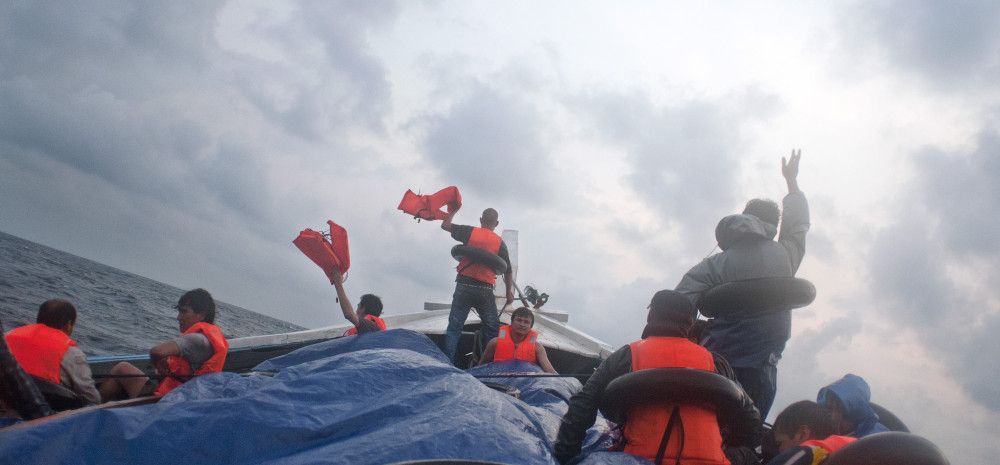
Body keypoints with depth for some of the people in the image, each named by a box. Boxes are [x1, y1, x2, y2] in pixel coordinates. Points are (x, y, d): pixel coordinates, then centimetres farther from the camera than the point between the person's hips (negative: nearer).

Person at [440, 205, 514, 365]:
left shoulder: (470, 232, 0)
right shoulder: (500, 242, 2)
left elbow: (445, 225, 8)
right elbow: (507, 270, 4)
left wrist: (454, 210, 23)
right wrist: (509, 292, 14)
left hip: (464, 285, 0)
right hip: (485, 290, 0)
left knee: (454, 327, 5)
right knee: (492, 329, 11)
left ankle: (447, 362, 1)